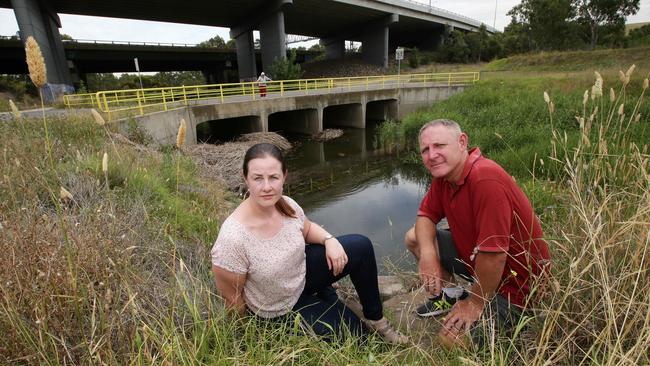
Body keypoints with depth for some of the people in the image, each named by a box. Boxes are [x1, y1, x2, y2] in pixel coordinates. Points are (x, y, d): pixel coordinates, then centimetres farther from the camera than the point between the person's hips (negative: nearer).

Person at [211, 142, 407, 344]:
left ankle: (375, 319, 14)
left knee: (361, 246, -7)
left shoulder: (287, 205, -18)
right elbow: (232, 298, -20)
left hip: (302, 270, 5)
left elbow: (307, 229, 5)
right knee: (356, 334, -5)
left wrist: (330, 240, -15)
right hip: (281, 310, -5)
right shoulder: (233, 238, -36)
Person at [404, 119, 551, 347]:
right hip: (474, 257, 8)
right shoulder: (444, 173, -5)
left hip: (514, 281, -8)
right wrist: (427, 252, -16)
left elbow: (494, 254, -33)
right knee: (414, 238, 5)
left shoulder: (485, 179, -33)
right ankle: (450, 295, 17)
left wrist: (475, 303, -18)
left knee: (451, 341, -13)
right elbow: (426, 215, 4)